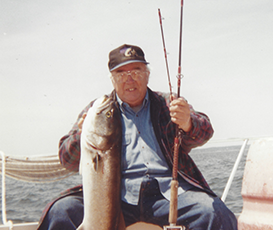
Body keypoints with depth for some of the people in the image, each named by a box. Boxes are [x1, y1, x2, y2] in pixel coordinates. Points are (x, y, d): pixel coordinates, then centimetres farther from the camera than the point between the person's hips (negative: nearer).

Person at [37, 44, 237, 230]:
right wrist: (82, 135, -14)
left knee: (214, 212, -28)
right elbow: (68, 161, 9)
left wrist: (188, 124, -25)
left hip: (168, 192, 0)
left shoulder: (167, 104, 18)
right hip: (116, 195, 0)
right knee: (61, 211, -25)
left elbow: (205, 131, 0)